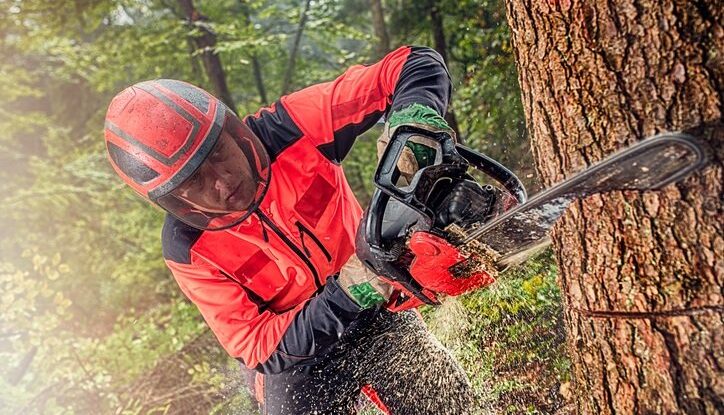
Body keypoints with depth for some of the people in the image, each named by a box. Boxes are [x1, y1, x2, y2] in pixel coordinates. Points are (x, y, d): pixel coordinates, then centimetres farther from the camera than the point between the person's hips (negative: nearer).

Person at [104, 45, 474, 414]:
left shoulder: (290, 127, -24)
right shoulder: (187, 249, -21)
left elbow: (419, 64, -23)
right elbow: (259, 349, -20)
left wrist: (413, 118, -47)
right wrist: (344, 295, -36)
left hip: (375, 314, 1)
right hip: (296, 360, 0)